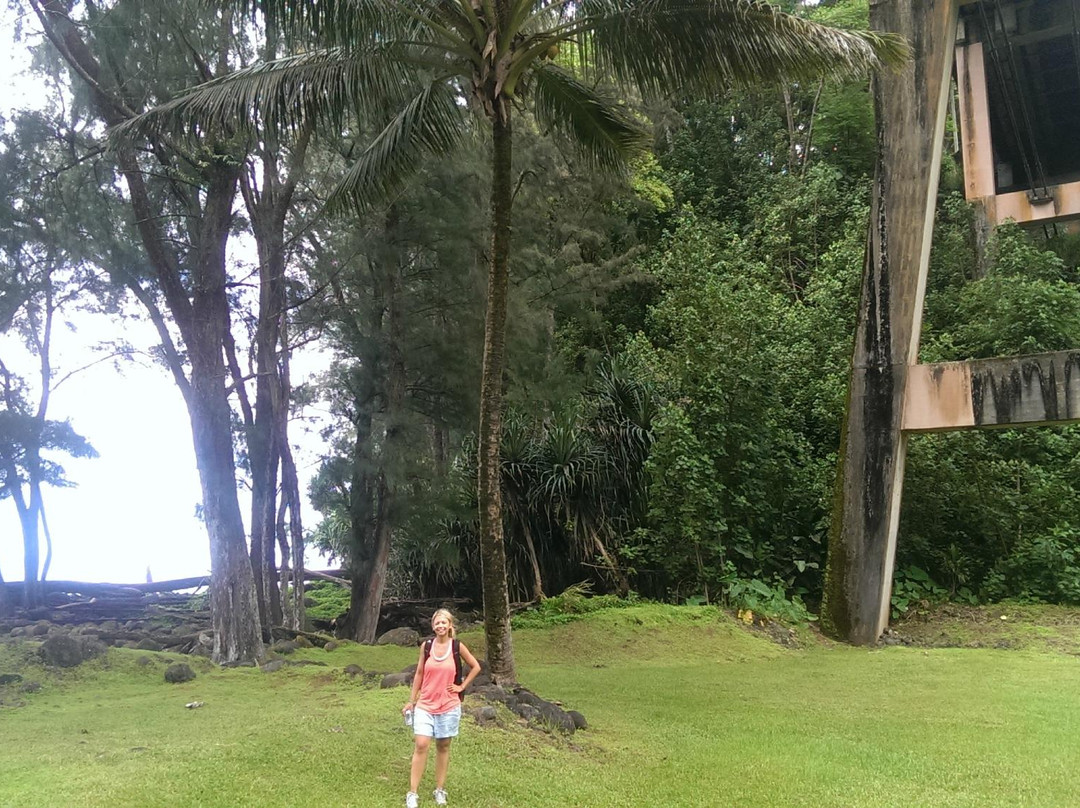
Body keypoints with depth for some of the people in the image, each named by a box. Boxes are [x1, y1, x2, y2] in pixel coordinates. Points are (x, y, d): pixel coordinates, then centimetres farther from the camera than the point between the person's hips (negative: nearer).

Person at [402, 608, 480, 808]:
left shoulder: (457, 647, -4)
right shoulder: (426, 646, -1)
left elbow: (475, 667, 8)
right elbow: (419, 674, 7)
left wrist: (462, 686, 2)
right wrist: (411, 701, 7)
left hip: (448, 706, 0)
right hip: (425, 705, 0)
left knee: (443, 747, 9)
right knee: (421, 746, -9)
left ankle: (440, 790, 22)